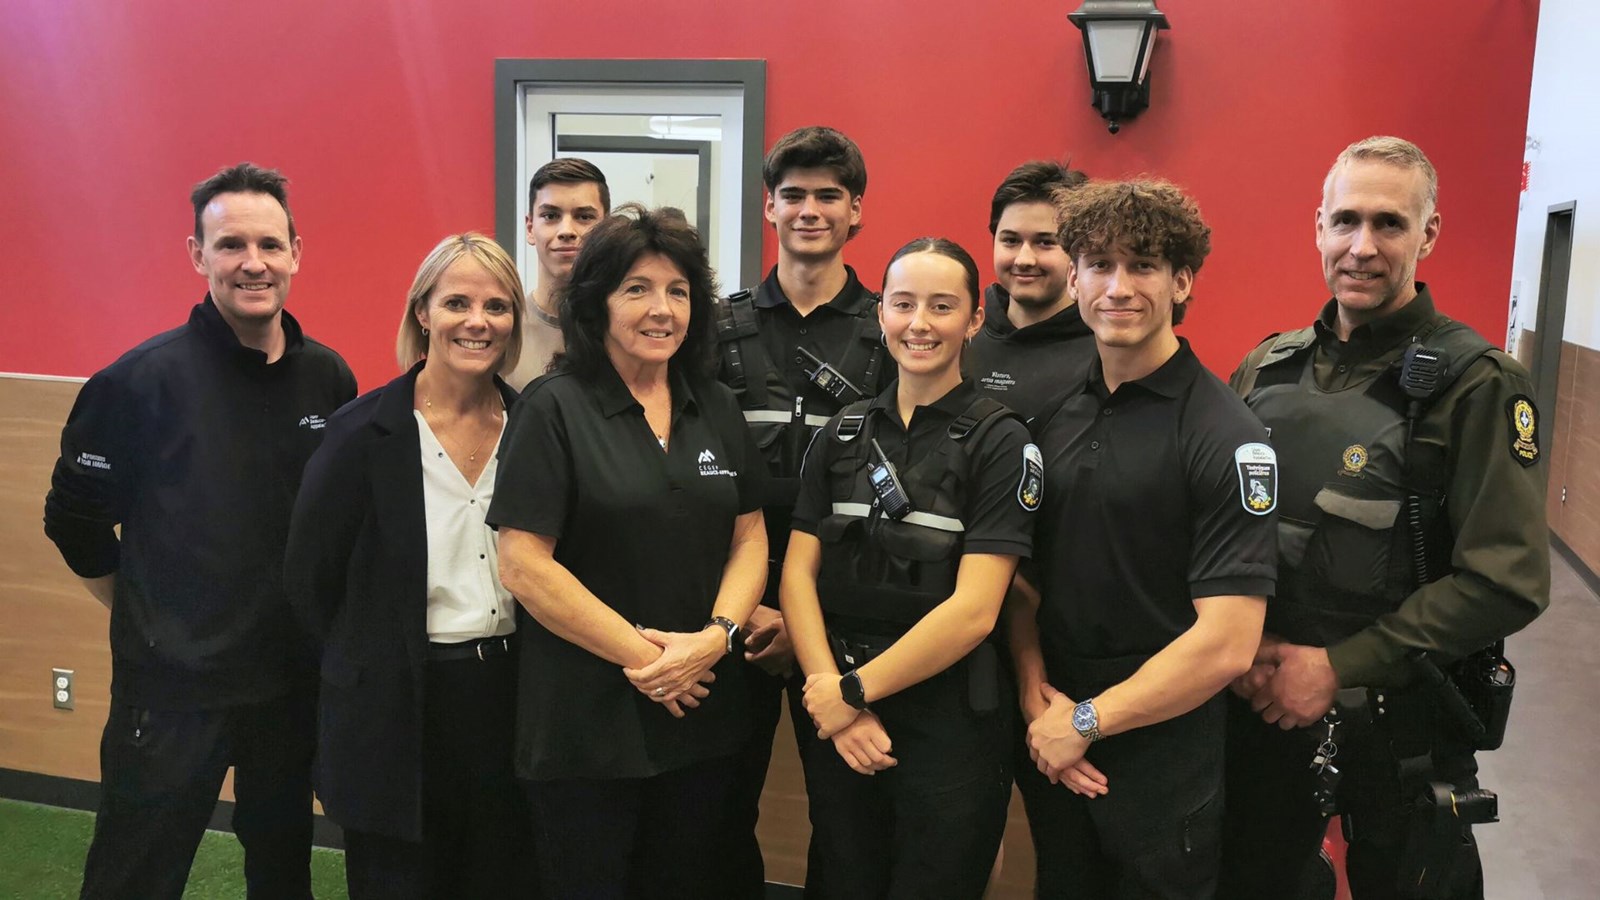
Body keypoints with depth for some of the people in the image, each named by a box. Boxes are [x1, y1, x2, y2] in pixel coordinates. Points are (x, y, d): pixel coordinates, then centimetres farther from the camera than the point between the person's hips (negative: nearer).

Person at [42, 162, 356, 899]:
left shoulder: (329, 378, 0)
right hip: (171, 684, -4)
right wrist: (150, 620, 1)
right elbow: (74, 518, -3)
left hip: (295, 678, 4)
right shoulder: (141, 378, -11)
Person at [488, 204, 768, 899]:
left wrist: (716, 636, -10)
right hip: (584, 721, -4)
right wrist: (641, 653, -15)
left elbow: (749, 537, 8)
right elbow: (523, 563, -13)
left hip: (703, 715, 5)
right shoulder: (554, 409, -8)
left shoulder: (717, 409, 7)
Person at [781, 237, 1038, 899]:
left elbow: (974, 609, -15)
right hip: (837, 723, 4)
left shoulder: (999, 440, -9)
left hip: (951, 727, -4)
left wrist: (853, 691, -11)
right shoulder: (844, 432, 5)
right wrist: (832, 695, -12)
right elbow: (799, 571, 1)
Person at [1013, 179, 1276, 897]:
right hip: (1056, 753, 5)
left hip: (1165, 755, -5)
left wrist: (1087, 722, -14)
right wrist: (1034, 689, -6)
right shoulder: (1055, 413, 3)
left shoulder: (1227, 438, -16)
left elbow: (1226, 644, -20)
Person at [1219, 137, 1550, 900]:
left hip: (1403, 722, -4)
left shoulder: (1476, 385, -13)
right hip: (1263, 703, 4)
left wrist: (1340, 667, -19)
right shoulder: (1268, 368, 2)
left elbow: (1507, 581, -19)